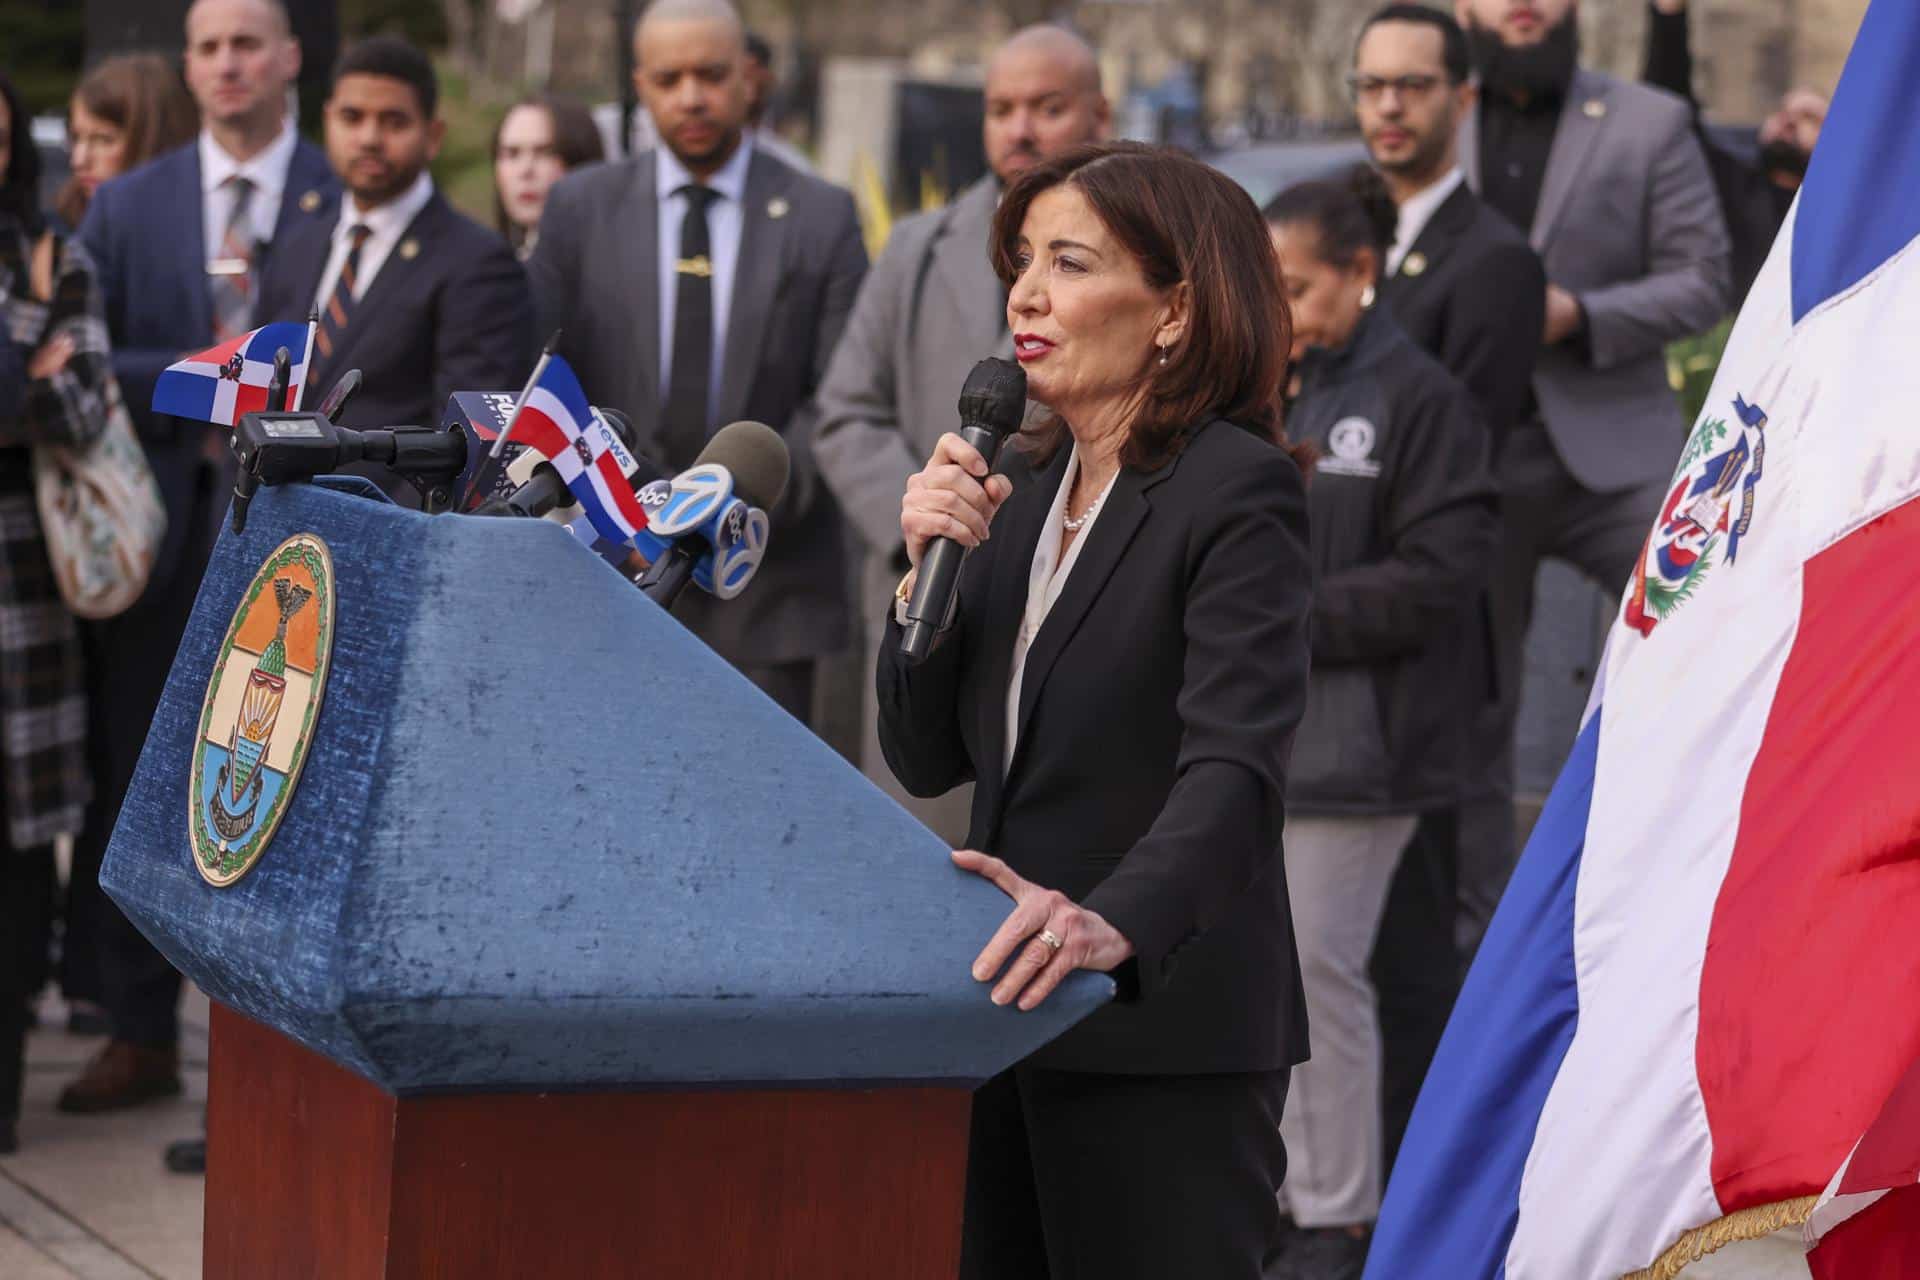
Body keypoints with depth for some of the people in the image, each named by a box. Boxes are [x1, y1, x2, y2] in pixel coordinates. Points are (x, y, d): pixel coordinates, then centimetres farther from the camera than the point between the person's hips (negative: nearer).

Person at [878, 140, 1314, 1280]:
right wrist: (932, 571, -4)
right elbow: (928, 759, 12)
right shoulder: (1023, 492, 14)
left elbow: (1237, 768, -23)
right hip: (1014, 1015, 7)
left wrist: (1113, 923, -41)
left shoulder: (1240, 491, -10)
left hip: (1166, 1032, -7)